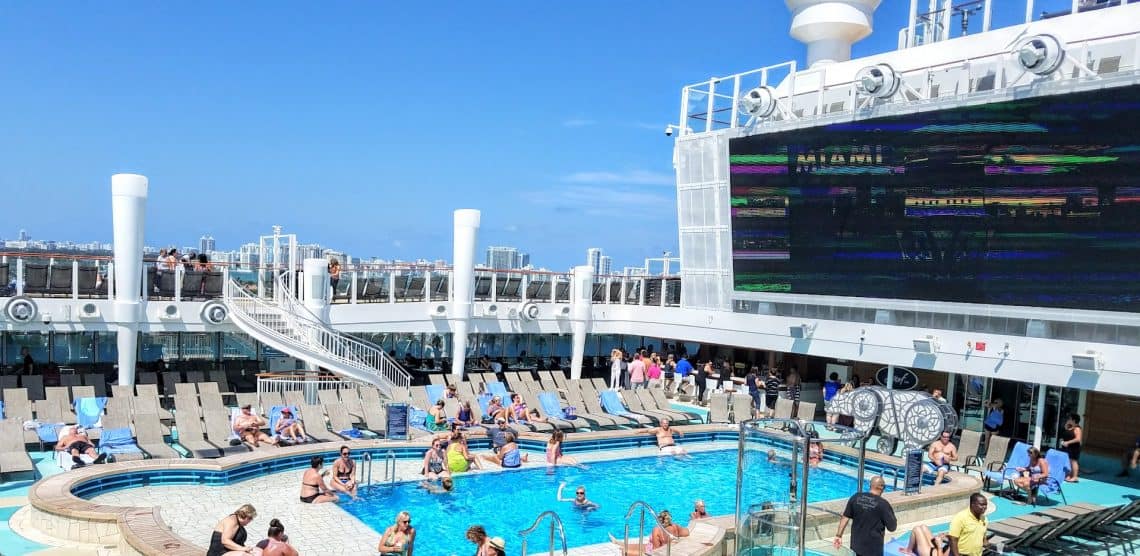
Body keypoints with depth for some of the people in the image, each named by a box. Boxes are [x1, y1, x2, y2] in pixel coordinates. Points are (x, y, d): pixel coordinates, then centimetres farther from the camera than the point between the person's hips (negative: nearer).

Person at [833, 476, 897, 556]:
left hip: (857, 543, 5)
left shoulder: (856, 497, -4)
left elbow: (845, 517, -1)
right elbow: (892, 527, -11)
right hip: (873, 546, -5)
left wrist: (839, 535, 6)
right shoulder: (883, 504, -17)